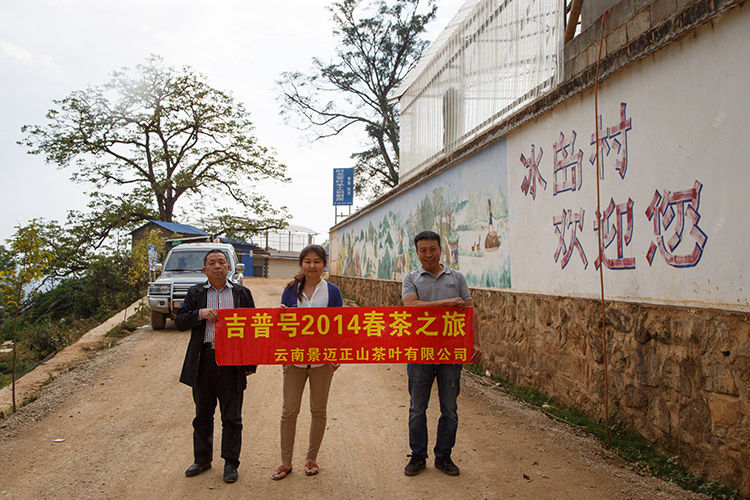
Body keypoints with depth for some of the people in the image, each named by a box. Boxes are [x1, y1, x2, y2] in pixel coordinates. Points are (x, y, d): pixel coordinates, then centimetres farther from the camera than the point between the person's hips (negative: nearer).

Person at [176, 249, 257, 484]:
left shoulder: (242, 293, 6)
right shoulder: (195, 293, 9)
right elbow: (180, 321, 4)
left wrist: (251, 364, 1)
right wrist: (201, 314, -15)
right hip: (203, 361, 2)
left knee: (231, 417, 5)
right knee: (202, 414, 14)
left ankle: (230, 463, 18)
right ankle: (202, 459, 30)